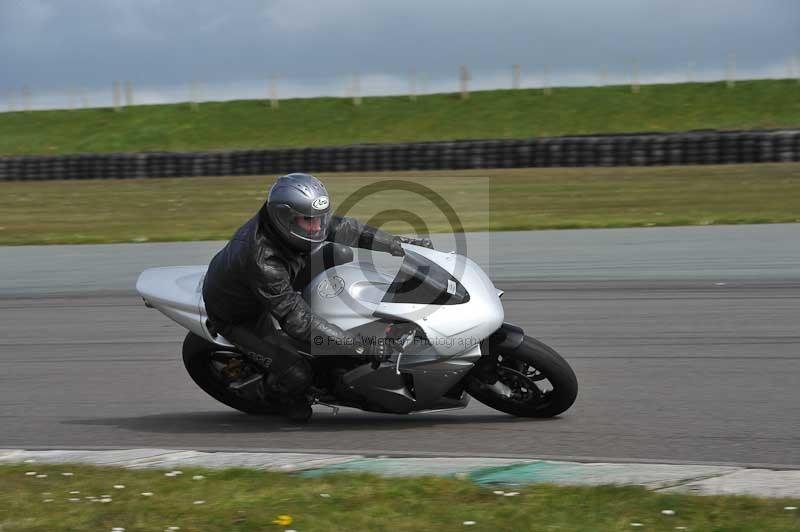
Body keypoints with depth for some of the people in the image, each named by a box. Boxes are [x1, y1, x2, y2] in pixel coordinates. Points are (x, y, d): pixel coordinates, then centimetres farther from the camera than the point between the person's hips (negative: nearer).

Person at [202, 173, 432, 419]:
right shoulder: (262, 261, -43)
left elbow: (341, 228, -6)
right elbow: (297, 320, -42)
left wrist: (400, 243, -4)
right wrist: (360, 347, -42)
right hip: (237, 317, -8)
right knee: (298, 374, -19)